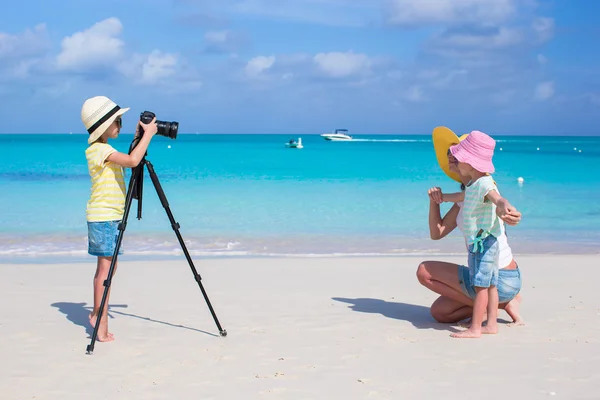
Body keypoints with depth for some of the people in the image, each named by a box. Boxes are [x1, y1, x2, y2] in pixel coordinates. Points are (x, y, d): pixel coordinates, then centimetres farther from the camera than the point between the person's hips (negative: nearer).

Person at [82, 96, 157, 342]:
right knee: (106, 268, -8)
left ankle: (97, 315, 21)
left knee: (105, 268, 13)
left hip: (109, 217, 10)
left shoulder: (103, 150, 15)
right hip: (103, 217, -10)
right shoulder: (101, 150, -16)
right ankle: (102, 325, -6)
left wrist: (138, 138, 14)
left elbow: (129, 161, 24)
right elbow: (132, 161, -29)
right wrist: (148, 134, -19)